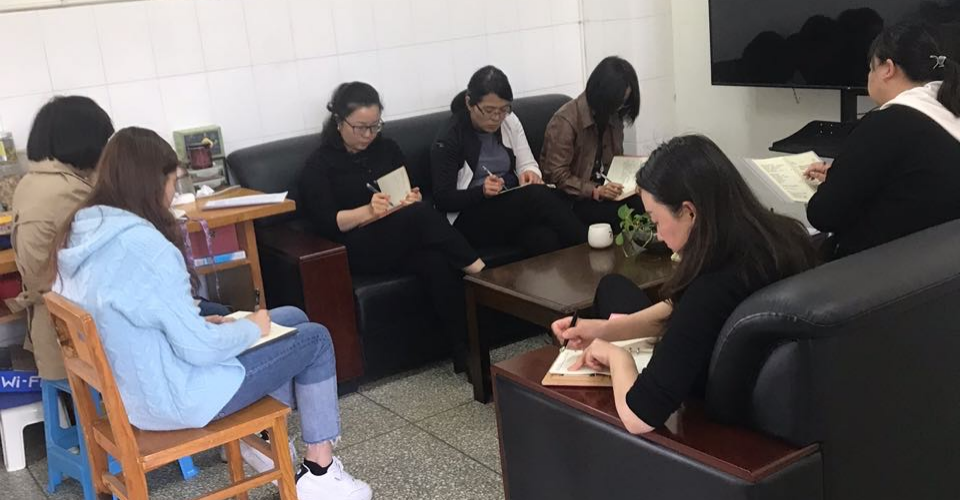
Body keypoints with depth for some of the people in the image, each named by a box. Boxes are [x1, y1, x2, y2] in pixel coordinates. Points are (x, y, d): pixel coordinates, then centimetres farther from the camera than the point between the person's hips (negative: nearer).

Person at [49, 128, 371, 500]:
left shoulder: (79, 232, -1)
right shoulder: (143, 244, -29)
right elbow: (198, 349, -25)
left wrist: (204, 322, 6)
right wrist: (252, 327, -6)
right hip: (174, 397, -9)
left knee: (291, 318, 18)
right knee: (315, 339, 6)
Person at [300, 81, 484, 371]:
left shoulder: (387, 149, 18)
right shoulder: (320, 164, 4)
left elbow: (417, 197, 17)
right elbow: (325, 223, -8)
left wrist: (413, 200, -8)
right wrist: (368, 212, -25)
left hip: (405, 241, 4)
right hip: (359, 250, -4)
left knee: (438, 263, -32)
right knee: (420, 215, -33)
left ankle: (466, 353, -34)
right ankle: (480, 272, -24)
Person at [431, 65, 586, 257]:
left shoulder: (509, 121, 5)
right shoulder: (450, 137, -9)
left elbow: (527, 164, 8)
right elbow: (443, 199, -10)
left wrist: (530, 173, -16)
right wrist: (481, 191, -27)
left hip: (515, 205, 5)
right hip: (472, 218, -4)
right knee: (538, 195, -30)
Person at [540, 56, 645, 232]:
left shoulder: (613, 116, 7)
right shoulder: (565, 121, -16)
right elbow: (558, 176, -18)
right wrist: (595, 191, -30)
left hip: (603, 189, 6)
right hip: (571, 198, -6)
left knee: (644, 202, -22)